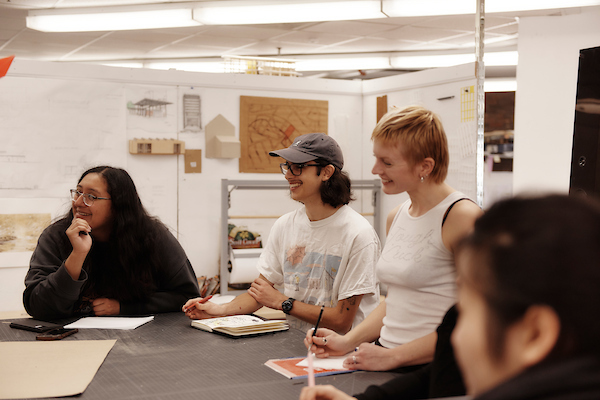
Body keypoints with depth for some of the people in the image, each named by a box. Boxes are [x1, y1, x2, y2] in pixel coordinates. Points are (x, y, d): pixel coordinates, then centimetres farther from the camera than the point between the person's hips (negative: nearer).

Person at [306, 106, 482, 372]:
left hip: (430, 369, -7)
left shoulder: (463, 217, -13)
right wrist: (348, 341, 9)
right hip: (383, 360, 7)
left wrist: (392, 357, -14)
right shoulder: (396, 217, 13)